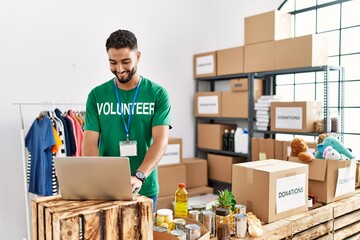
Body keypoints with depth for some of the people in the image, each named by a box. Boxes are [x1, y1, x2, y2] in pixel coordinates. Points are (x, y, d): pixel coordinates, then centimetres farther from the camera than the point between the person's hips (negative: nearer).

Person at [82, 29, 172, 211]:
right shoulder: (97, 95, 1)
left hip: (144, 189, -1)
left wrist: (139, 176, -29)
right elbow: (90, 142, -4)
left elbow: (161, 141, -14)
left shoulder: (158, 94, -5)